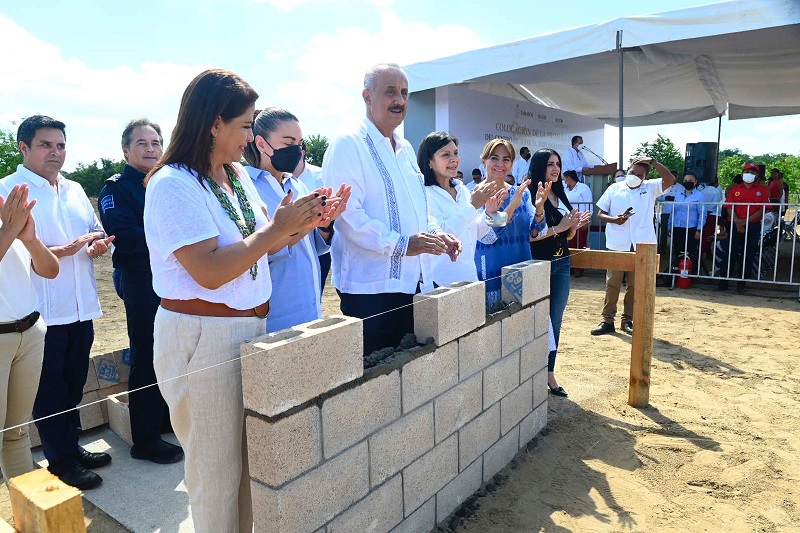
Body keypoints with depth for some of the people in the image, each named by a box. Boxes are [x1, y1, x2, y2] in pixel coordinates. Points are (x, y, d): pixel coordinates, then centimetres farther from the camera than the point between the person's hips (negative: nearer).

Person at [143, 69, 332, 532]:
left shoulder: (237, 174, 9)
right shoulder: (173, 185, -15)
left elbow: (258, 244, 14)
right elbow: (209, 271, -24)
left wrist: (301, 223, -2)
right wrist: (276, 228, -19)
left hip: (251, 330, 8)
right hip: (202, 339, -8)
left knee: (249, 458, 19)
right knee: (217, 468, 8)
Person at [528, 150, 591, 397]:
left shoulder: (560, 196, 12)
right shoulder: (531, 196, -10)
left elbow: (568, 236, 18)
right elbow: (528, 235, -18)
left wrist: (576, 225, -2)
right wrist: (558, 228, -20)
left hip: (561, 264, 7)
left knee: (555, 322, 11)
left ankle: (549, 374, 22)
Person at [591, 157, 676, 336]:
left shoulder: (651, 188, 7)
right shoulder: (614, 189, 6)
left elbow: (670, 180, -10)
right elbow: (601, 214, 6)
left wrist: (652, 161, -11)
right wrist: (614, 219, -14)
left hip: (641, 246, 0)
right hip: (617, 245, 0)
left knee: (635, 285, 7)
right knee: (612, 283, 3)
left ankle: (628, 320, 18)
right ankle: (608, 320, 11)